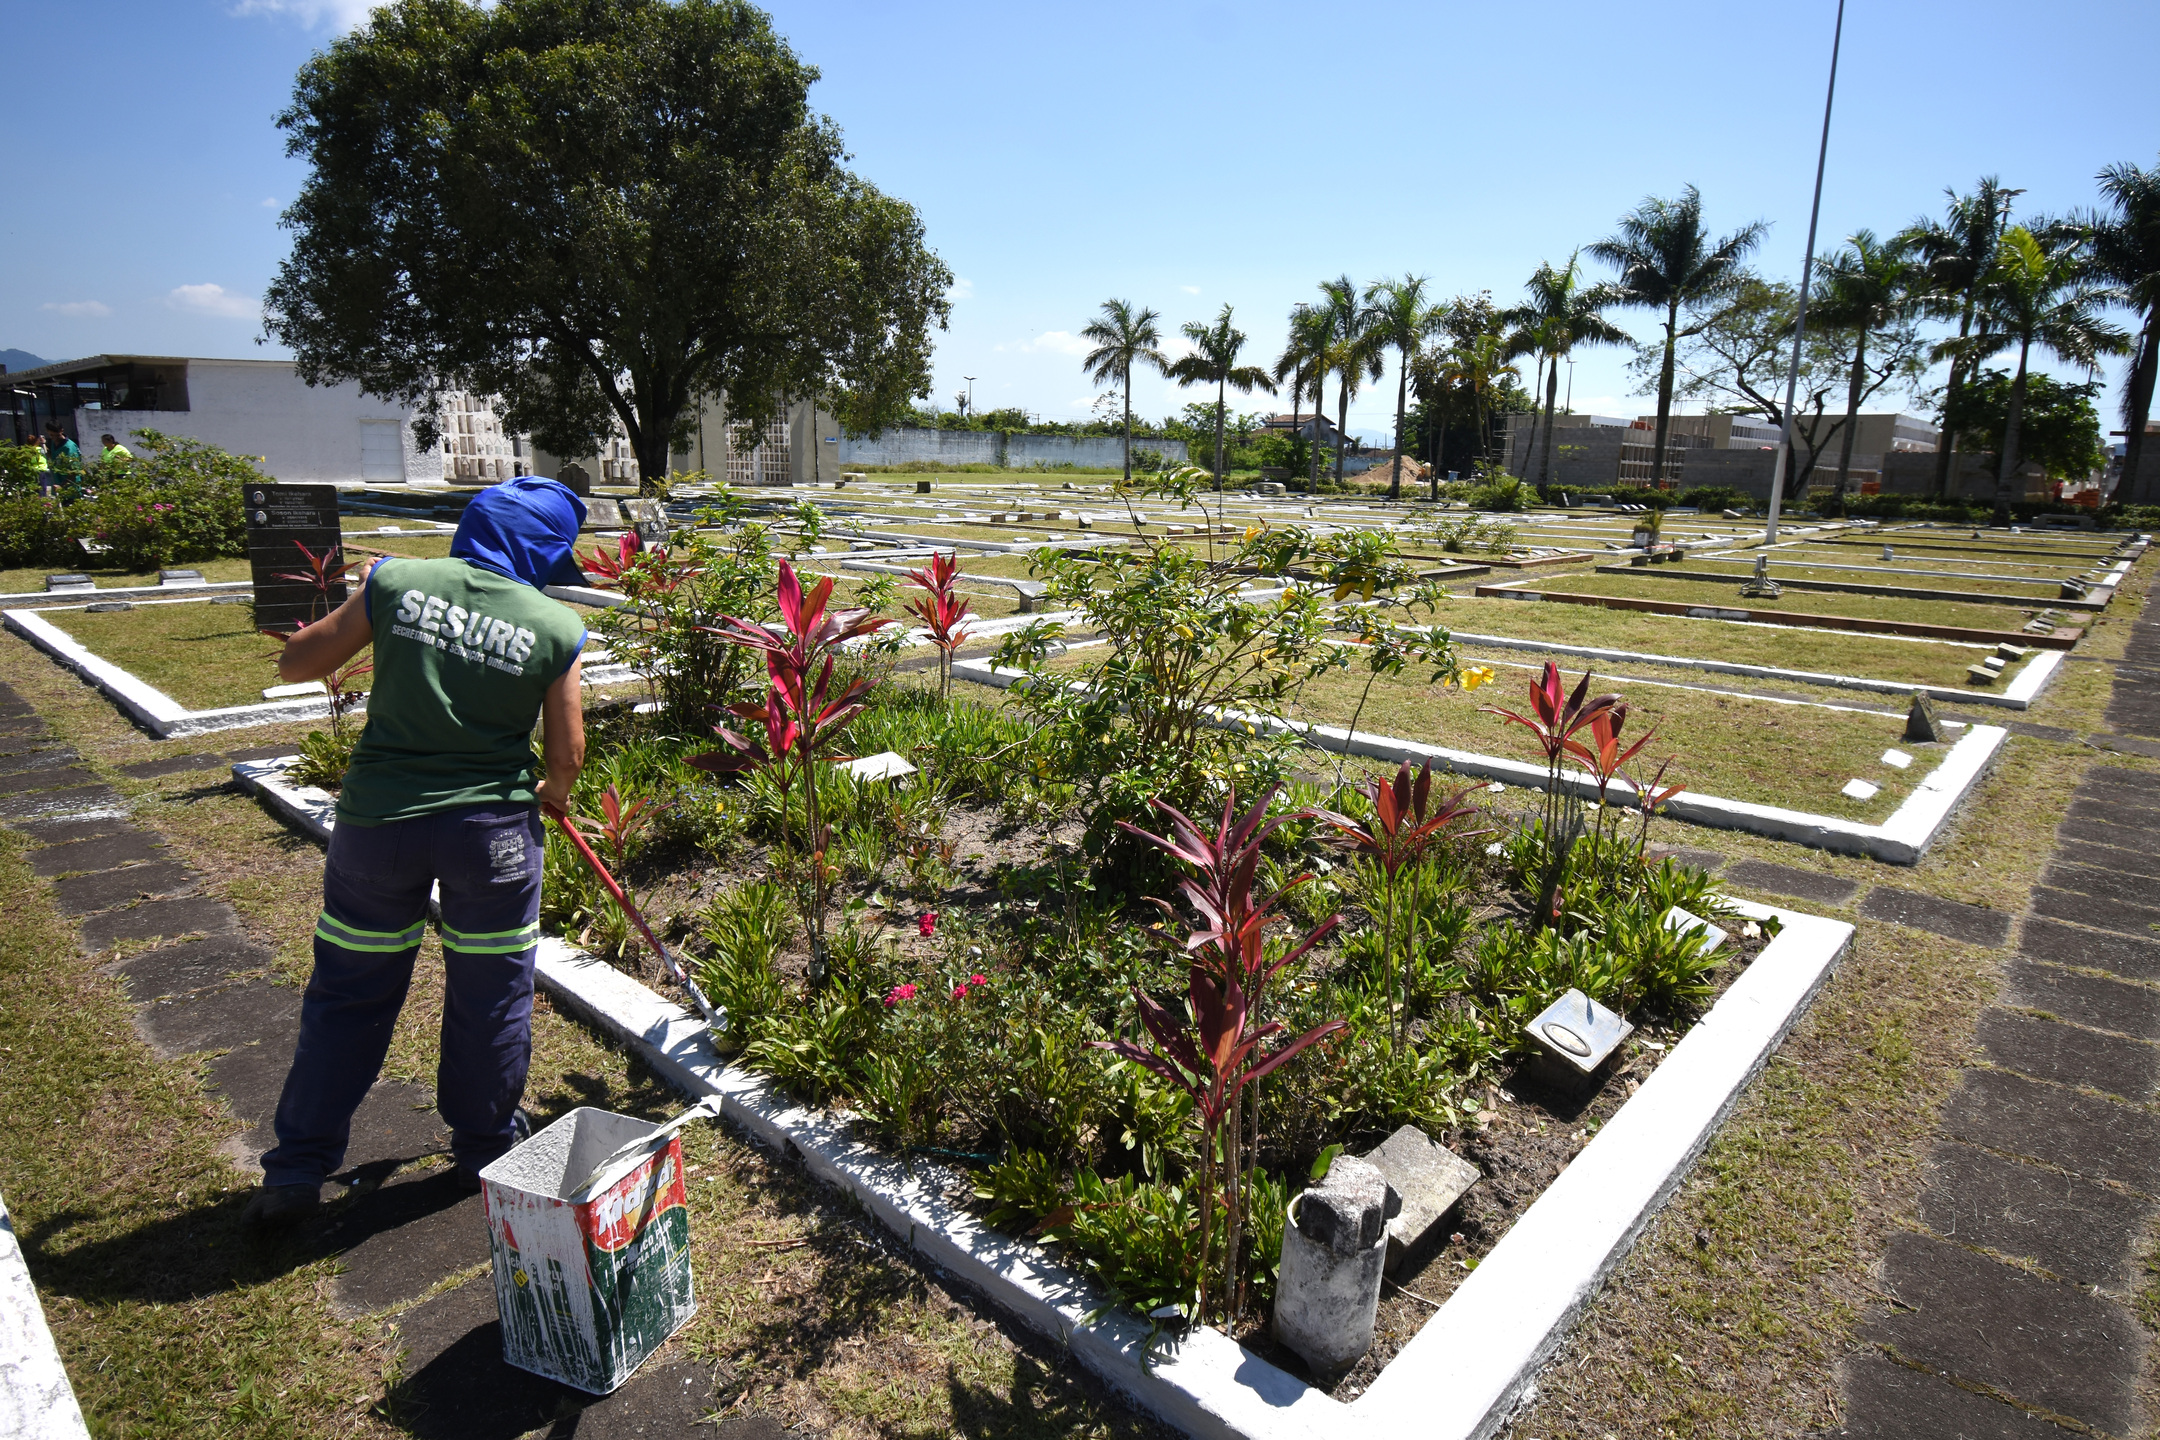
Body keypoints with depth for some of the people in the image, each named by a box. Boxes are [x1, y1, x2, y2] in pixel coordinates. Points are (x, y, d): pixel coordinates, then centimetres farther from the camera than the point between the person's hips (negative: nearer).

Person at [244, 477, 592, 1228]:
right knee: (490, 995, 16)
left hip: (378, 819, 2)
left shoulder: (396, 581, -6)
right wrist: (551, 795, 18)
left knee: (349, 994, 17)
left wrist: (350, 626, 22)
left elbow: (295, 665, 3)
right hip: (493, 828, -1)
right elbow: (566, 755, -3)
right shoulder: (556, 627, -9)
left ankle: (296, 1171, 28)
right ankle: (485, 1152, 33)